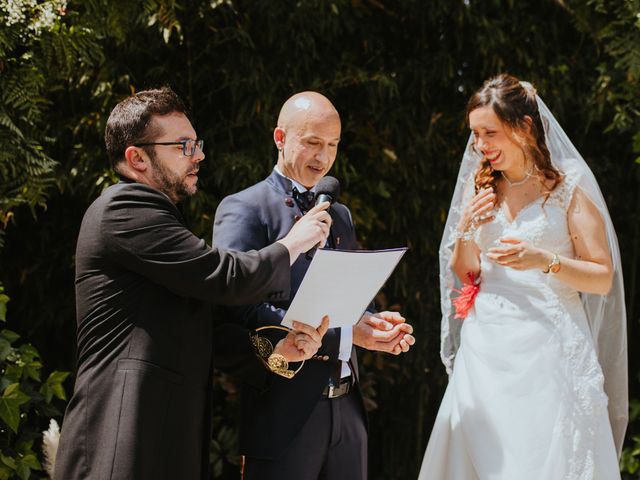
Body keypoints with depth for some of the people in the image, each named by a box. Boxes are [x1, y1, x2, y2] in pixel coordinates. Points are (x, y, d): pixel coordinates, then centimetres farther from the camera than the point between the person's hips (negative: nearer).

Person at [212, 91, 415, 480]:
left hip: (346, 408, 7)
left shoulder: (341, 216, 19)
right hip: (285, 413, -7)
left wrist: (379, 325, -1)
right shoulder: (243, 210, -5)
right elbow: (245, 310, -16)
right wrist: (344, 335, -19)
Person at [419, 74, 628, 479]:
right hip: (487, 350, 4)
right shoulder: (479, 188, 12)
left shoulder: (568, 187, -1)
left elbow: (603, 279, -4)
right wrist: (465, 230, -3)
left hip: (549, 350, -4)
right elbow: (463, 277, 14)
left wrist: (546, 261, -18)